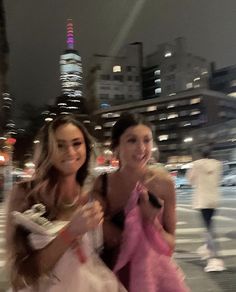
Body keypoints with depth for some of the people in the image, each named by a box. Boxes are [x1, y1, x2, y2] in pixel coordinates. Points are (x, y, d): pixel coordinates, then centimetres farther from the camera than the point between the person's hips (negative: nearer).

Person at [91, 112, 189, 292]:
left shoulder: (163, 183, -15)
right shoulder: (101, 185, -14)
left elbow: (170, 246, -8)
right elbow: (107, 242, -5)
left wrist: (151, 220, -25)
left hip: (154, 273, 0)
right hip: (114, 274, 1)